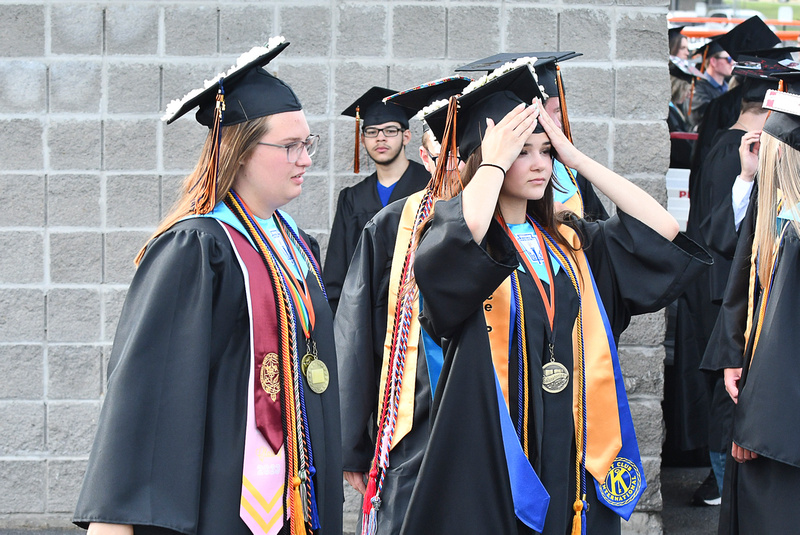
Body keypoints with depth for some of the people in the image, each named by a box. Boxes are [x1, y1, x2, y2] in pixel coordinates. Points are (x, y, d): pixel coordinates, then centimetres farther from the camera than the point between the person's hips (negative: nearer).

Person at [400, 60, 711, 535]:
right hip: (491, 444, -5)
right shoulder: (453, 232, -3)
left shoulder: (569, 241, 13)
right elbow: (465, 236, -28)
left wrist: (576, 157, 3)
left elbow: (663, 229, 3)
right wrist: (496, 159, -11)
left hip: (573, 447, 5)